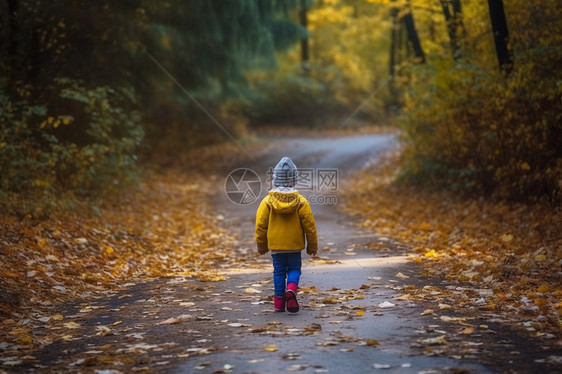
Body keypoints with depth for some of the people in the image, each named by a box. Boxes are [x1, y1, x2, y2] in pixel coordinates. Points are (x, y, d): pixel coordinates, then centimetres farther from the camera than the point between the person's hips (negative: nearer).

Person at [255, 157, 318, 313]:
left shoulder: (267, 201, -6)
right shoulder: (301, 202, -7)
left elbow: (260, 224, -2)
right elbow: (309, 225, -3)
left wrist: (261, 245, 12)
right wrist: (312, 245, 9)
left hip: (275, 245, 1)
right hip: (295, 245, -1)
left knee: (279, 271, 10)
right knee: (294, 269, 11)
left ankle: (279, 301, 9)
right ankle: (291, 289, -16)